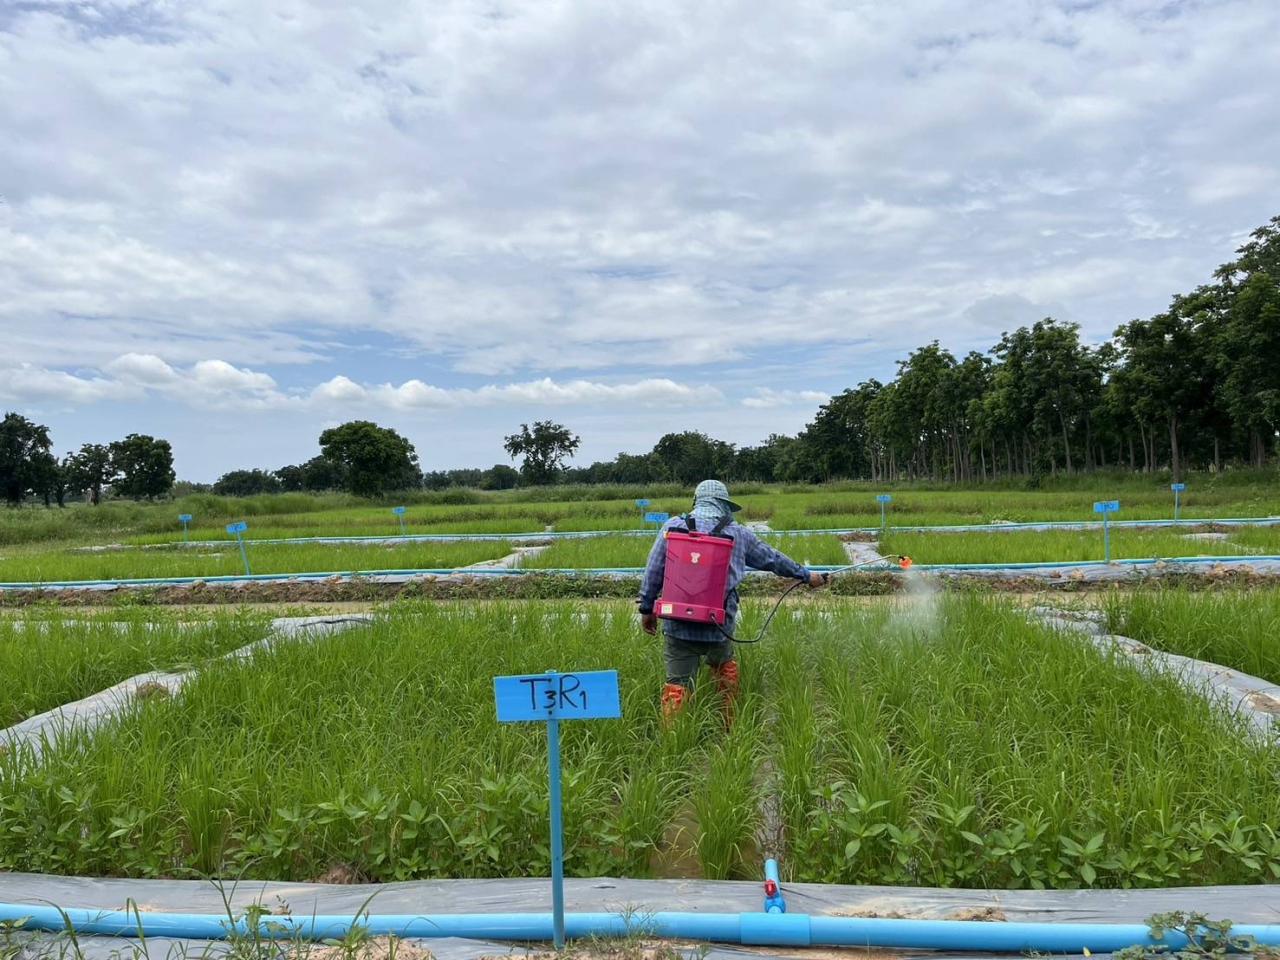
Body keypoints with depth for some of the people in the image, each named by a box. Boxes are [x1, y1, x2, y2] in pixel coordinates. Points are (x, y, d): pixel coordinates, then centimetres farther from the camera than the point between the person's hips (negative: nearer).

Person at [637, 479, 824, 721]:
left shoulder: (673, 526, 2)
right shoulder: (738, 534, 6)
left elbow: (653, 571, 2)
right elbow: (773, 559, 19)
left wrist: (647, 608, 12)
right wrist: (806, 575, 33)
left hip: (679, 624, -1)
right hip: (719, 623, 2)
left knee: (677, 683, 2)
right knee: (724, 668, 27)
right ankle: (730, 726, 37)